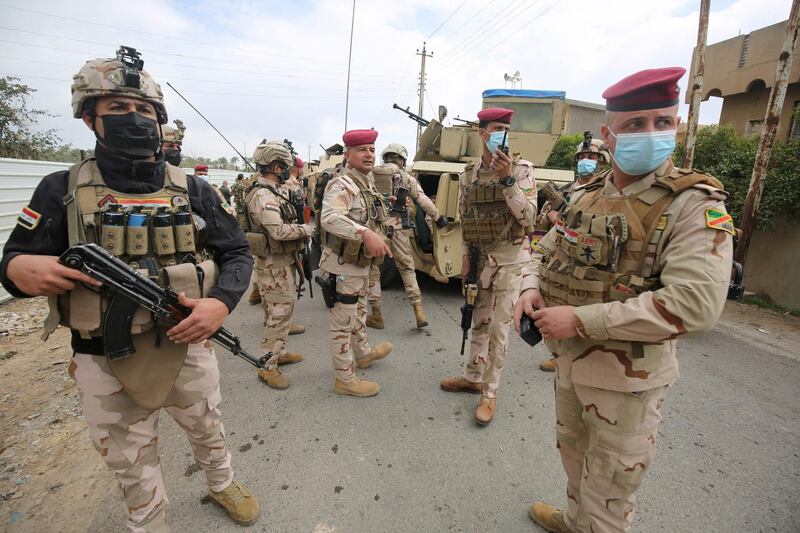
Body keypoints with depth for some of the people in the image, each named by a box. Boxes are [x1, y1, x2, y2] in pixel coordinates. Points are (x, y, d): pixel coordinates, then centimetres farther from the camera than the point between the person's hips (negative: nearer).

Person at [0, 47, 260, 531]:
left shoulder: (191, 189, -3)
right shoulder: (62, 190, -3)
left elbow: (238, 253, -2)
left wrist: (221, 302, -20)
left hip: (185, 344, 1)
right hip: (104, 362, 0)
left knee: (208, 431, 24)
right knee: (132, 465, 20)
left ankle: (223, 484, 53)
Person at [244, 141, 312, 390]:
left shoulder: (275, 191, 12)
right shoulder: (263, 196, -20)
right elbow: (279, 231, -29)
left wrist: (300, 230, 5)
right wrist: (306, 230, -14)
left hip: (283, 261, 10)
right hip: (274, 264, -10)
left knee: (282, 311, 19)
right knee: (278, 315, -4)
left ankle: (278, 353, 34)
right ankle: (267, 366, 8)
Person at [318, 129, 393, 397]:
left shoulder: (367, 184, 12)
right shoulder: (341, 184, -18)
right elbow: (329, 218, -36)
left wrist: (378, 239, 10)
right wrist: (365, 233, -46)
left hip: (361, 263, 10)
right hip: (342, 266, -10)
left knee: (358, 313, 27)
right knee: (343, 324, 2)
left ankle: (363, 353, 49)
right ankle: (345, 379, 17)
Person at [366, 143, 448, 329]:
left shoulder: (371, 175, 9)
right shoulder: (406, 177, 6)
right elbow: (424, 202, 9)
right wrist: (438, 217, 21)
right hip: (397, 228, 0)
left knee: (372, 269, 12)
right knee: (407, 268, 12)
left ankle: (376, 315, 16)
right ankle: (418, 311, 6)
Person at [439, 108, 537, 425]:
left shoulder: (521, 169, -7)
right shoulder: (468, 175, 6)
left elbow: (528, 218, -16)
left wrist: (507, 180, -23)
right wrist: (466, 255, 6)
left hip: (510, 258, -4)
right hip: (481, 256, 5)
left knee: (499, 327, 0)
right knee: (479, 321, 16)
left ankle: (489, 394, 15)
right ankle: (473, 378, 33)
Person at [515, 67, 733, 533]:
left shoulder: (695, 205, -17)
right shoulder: (586, 195, 3)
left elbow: (694, 305, -29)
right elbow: (547, 252, 12)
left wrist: (581, 319, -28)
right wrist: (532, 289, -9)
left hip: (626, 376, -6)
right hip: (568, 359, 7)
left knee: (609, 486, 15)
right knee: (573, 453, 29)